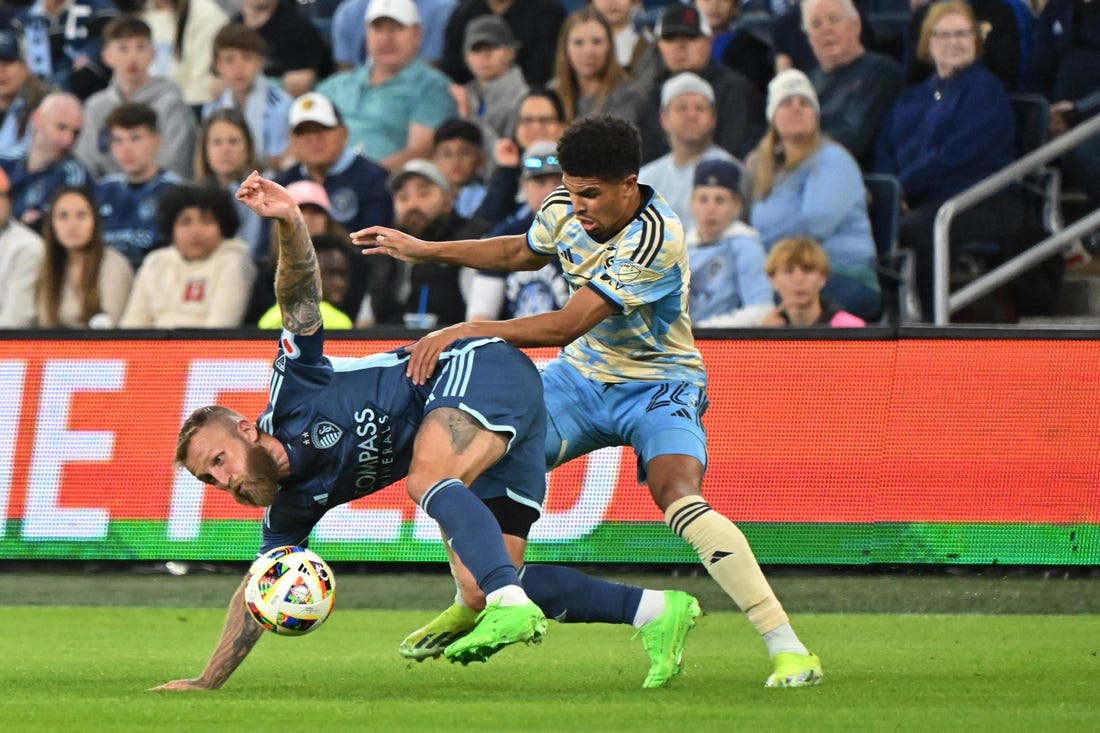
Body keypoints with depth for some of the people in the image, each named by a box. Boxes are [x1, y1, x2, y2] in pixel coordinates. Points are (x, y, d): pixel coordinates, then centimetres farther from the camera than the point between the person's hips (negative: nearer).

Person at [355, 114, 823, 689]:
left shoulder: (656, 238, -30)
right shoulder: (564, 210, -7)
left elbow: (567, 325, -33)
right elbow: (523, 252, 20)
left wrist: (467, 332, -34)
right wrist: (423, 251, 19)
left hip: (658, 388, -7)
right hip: (584, 376, 7)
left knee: (679, 497, -31)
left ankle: (788, 649, -31)